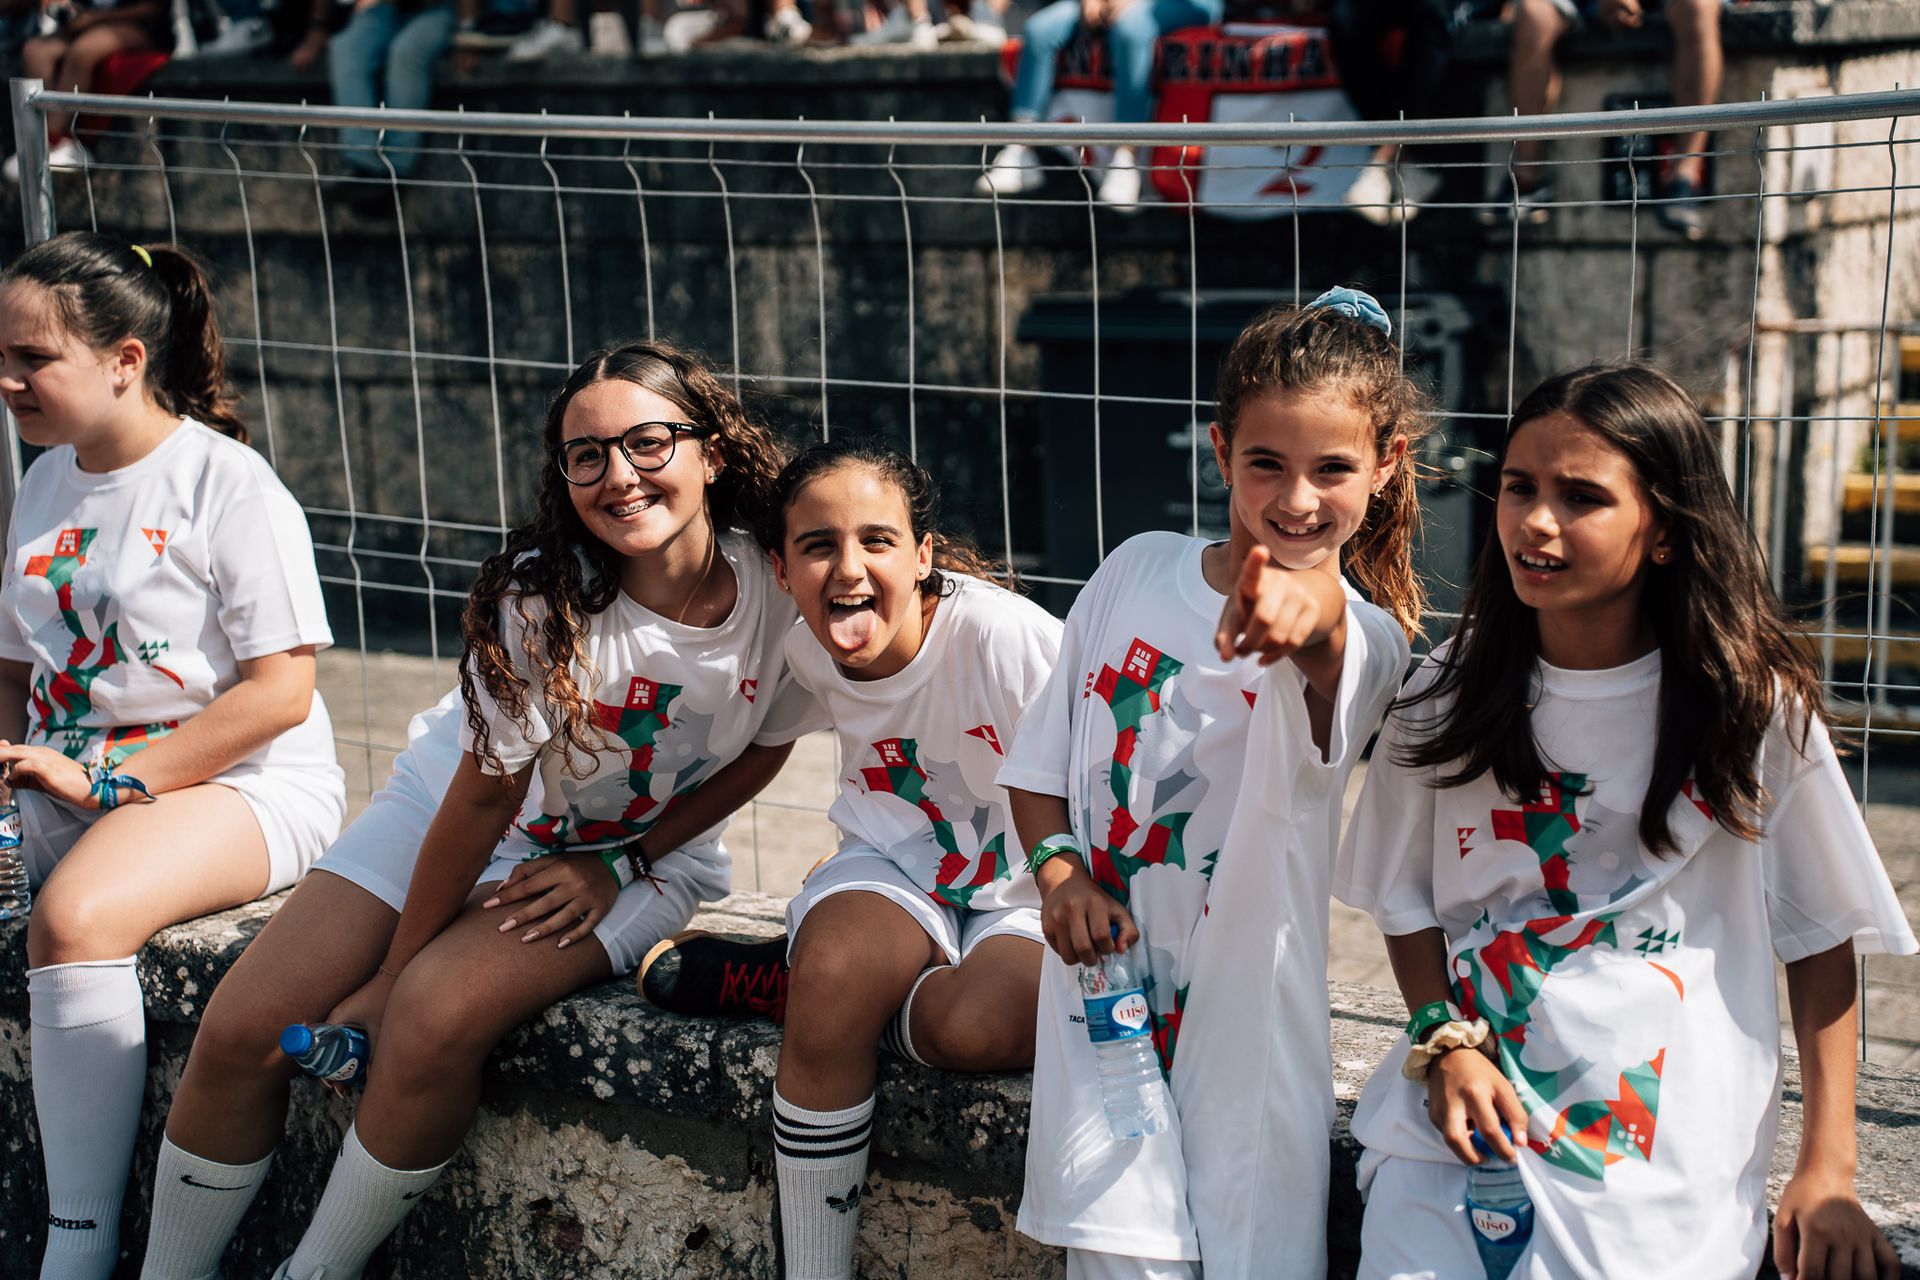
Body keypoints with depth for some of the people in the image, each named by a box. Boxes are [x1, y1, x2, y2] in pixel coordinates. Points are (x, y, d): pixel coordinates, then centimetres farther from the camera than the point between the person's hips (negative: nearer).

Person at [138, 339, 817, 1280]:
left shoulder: (782, 592, -20)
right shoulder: (542, 597, -25)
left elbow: (763, 751, -2)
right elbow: (488, 791, -18)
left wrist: (616, 868, -8)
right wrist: (394, 970, -11)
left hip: (643, 853, -1)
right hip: (451, 817, 1)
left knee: (437, 1020, -29)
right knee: (241, 1034, -11)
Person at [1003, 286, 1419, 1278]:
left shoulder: (1363, 640, -9)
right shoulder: (1136, 573, 3)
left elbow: (1337, 667, -36)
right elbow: (1039, 760, 11)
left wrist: (1310, 613, -59)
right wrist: (1058, 869, -7)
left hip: (1247, 1019, -1)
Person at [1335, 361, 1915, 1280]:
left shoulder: (1752, 705, -4)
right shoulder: (1448, 695, 2)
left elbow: (1821, 939, 0)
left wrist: (1828, 1170, -4)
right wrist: (1446, 1043, -6)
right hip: (1457, 1132, 2)